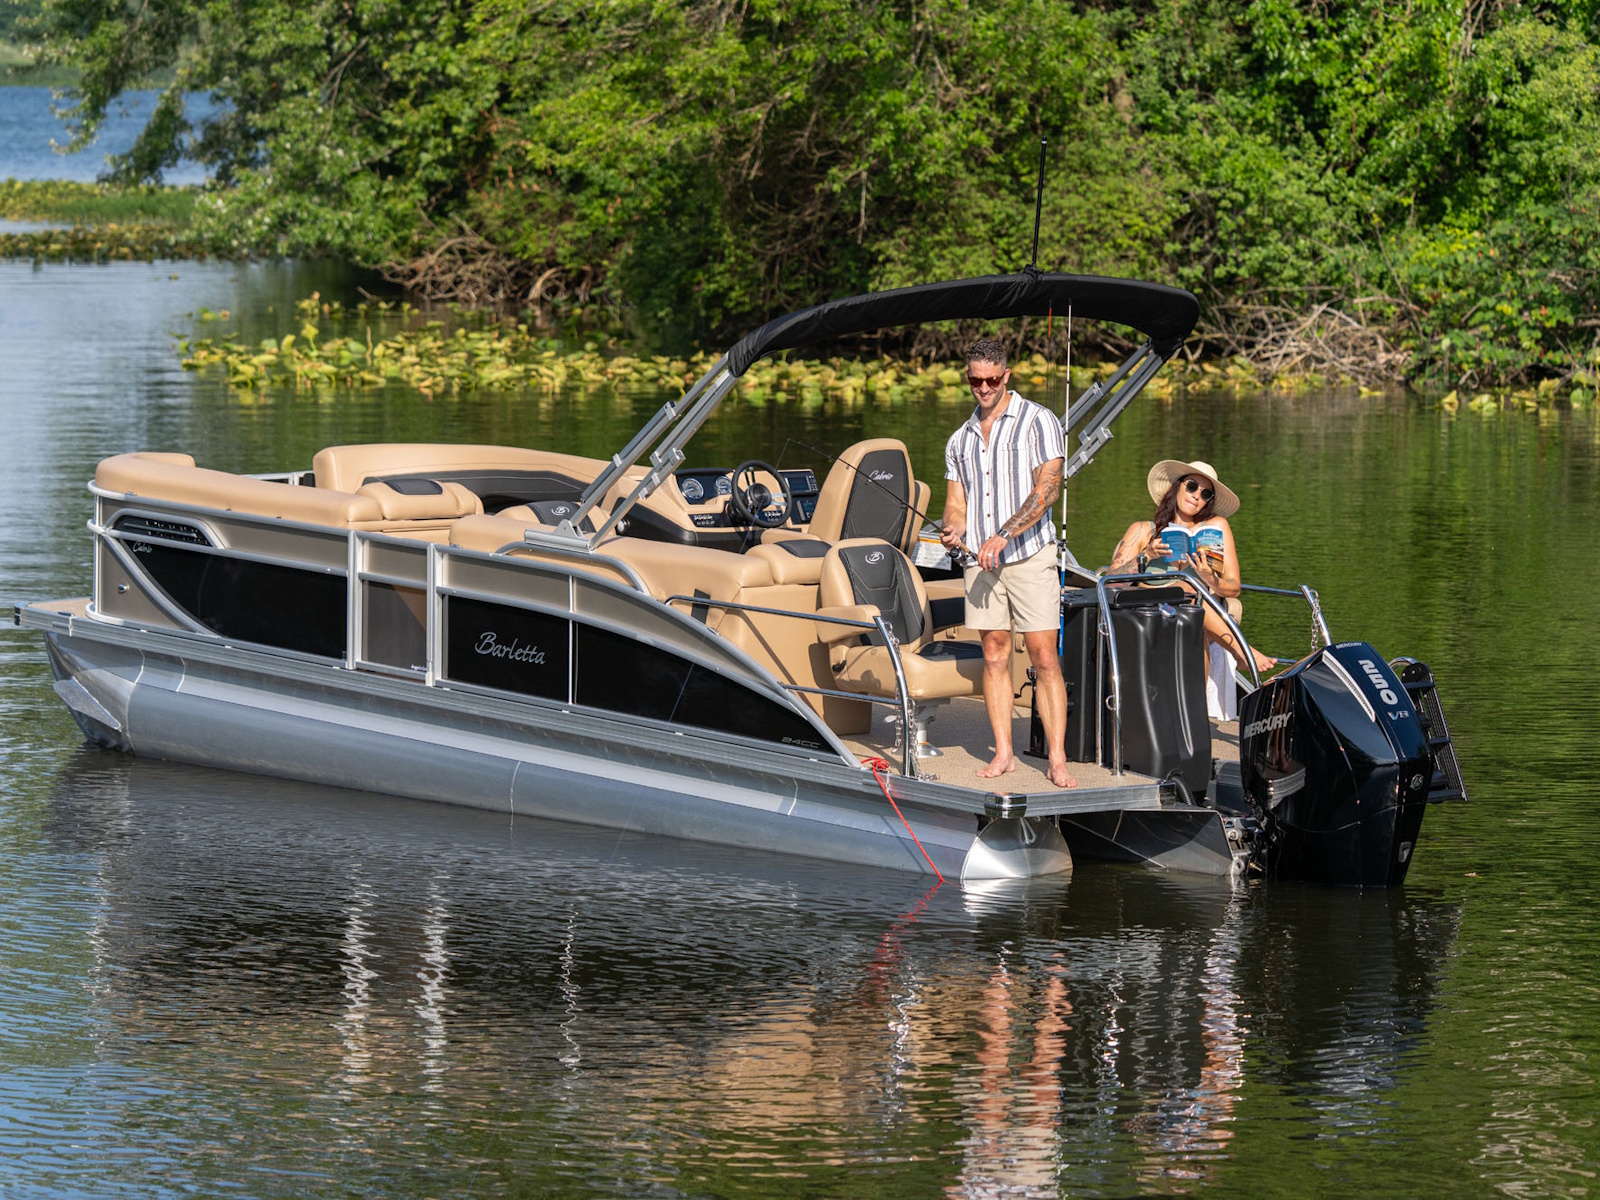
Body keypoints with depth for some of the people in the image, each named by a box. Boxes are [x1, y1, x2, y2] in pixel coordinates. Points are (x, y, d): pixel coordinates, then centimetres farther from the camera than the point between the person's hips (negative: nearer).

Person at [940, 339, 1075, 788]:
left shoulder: (1037, 421, -1)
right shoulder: (960, 439, 17)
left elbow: (1047, 489, -10)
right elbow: (956, 501, 17)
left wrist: (1003, 536, -17)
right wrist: (953, 530, -8)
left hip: (1030, 554, -5)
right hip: (980, 561, 5)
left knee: (1045, 660, -7)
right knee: (994, 655, 5)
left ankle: (1057, 760, -8)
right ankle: (1003, 753, 11)